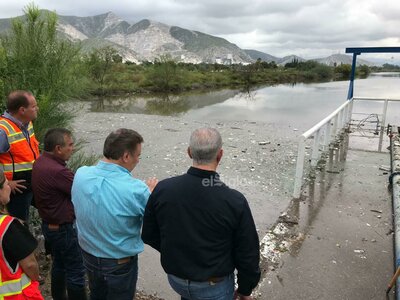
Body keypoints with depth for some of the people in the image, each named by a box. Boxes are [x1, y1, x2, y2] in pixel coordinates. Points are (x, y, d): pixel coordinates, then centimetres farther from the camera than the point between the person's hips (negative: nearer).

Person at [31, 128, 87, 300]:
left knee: (59, 265, 25)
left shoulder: (40, 162, -2)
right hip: (63, 229, -10)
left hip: (48, 224, 10)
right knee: (76, 272, 6)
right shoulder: (57, 171, -32)